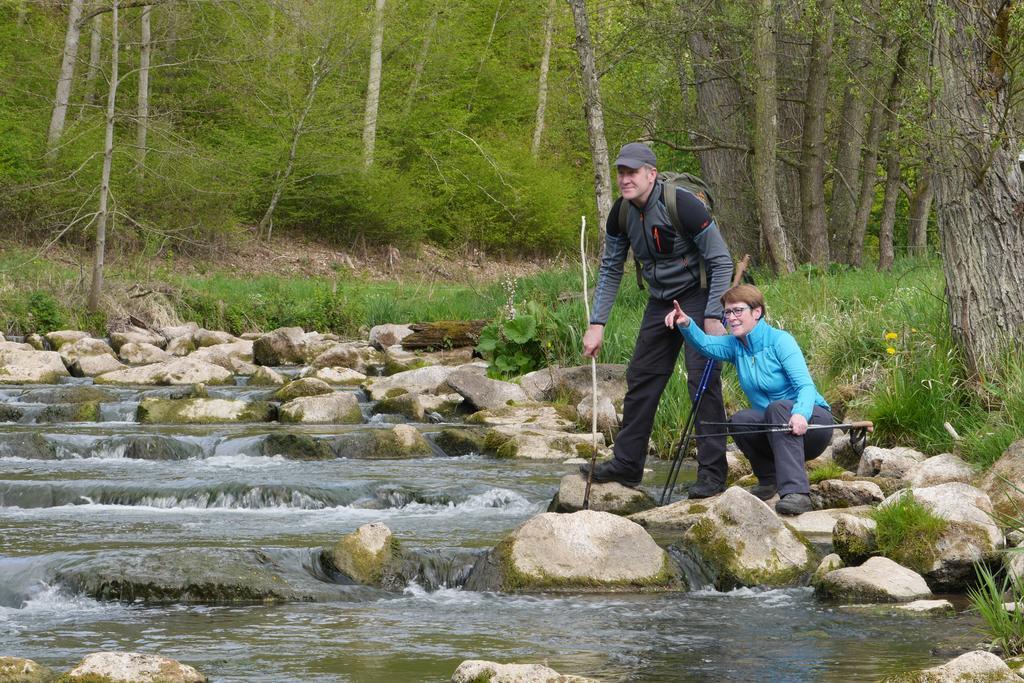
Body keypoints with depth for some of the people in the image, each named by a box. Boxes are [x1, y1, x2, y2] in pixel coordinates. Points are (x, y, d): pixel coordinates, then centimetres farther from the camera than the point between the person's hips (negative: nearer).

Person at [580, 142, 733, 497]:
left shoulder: (684, 205, -25)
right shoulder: (621, 213, -5)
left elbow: (721, 262, -19)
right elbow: (610, 270, 7)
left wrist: (713, 317, -22)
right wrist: (597, 323, 0)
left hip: (698, 295, -7)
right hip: (660, 301, 7)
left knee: (703, 380, -14)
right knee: (641, 378, 9)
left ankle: (712, 473, -11)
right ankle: (627, 463, 19)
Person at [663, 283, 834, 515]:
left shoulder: (780, 341, -14)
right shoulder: (735, 346, 3)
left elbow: (806, 386, -25)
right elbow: (706, 344, -19)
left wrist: (800, 414, -45)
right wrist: (686, 325, -40)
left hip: (814, 420, -5)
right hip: (773, 431, 5)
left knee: (778, 408, -35)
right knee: (739, 421, -24)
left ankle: (797, 493, -47)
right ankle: (770, 480, 2)